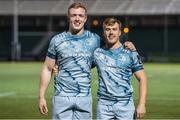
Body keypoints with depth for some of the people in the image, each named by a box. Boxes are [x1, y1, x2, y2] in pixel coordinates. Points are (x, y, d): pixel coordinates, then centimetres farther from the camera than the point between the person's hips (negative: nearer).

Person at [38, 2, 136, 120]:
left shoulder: (94, 39, 6)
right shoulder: (57, 40, 3)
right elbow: (47, 69, 6)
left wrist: (125, 47, -1)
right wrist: (41, 97, 1)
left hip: (84, 97, 1)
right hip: (62, 97, -1)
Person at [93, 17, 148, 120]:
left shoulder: (130, 54, 1)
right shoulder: (97, 53, 7)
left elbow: (142, 78, 1)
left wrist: (142, 104, -7)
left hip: (125, 103, -2)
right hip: (103, 104, 2)